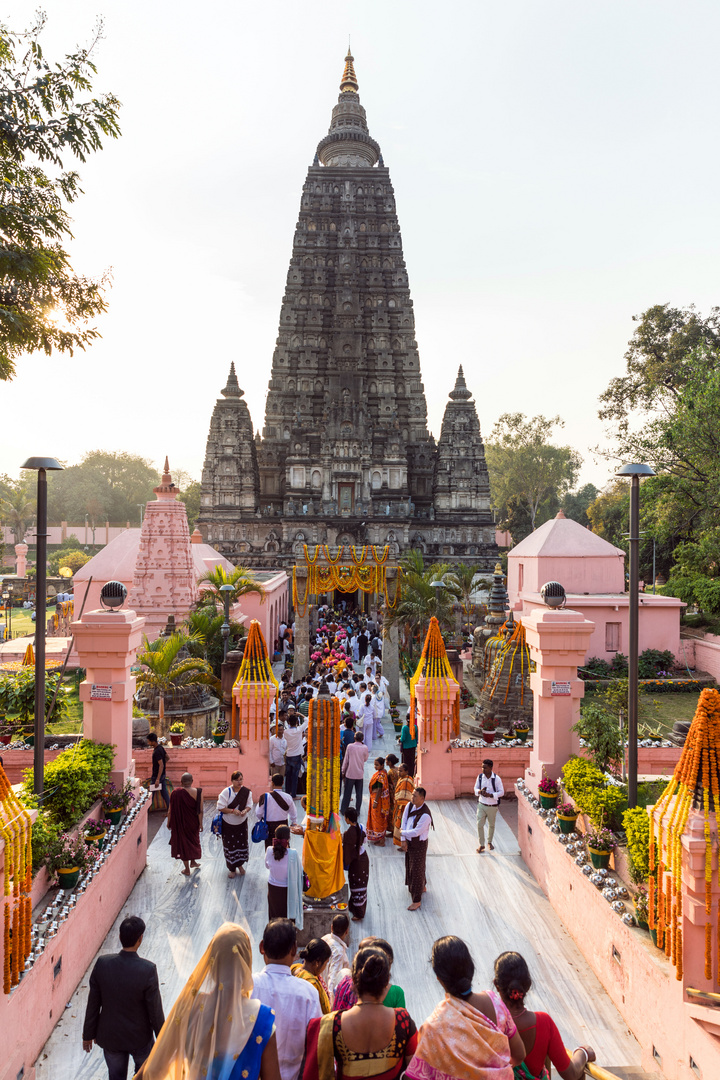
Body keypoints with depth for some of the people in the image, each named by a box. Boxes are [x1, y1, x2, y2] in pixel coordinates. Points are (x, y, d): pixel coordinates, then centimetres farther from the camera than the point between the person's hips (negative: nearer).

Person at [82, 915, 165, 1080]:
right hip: (139, 1036, -2)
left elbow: (93, 1004, -8)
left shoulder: (102, 964, -21)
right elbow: (155, 1010, -18)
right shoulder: (148, 970, -29)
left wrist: (88, 1033, 8)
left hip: (110, 1036, 2)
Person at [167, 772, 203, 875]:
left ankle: (187, 869, 22)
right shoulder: (197, 792, -15)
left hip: (180, 823, -1)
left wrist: (169, 823, 5)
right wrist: (200, 824, -1)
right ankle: (192, 862, 42)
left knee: (183, 843, 13)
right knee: (193, 840, 26)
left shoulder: (175, 793, -16)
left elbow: (170, 810, -9)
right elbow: (200, 811, -12)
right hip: (193, 823, 1)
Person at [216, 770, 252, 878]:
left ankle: (240, 864, 35)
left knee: (242, 843, 10)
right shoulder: (226, 792, -16)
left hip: (242, 822, 3)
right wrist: (233, 810, -26)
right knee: (230, 845, 4)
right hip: (228, 823, -3)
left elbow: (249, 805, -1)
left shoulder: (247, 792, -7)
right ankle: (232, 868, 22)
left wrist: (245, 811, -22)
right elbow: (221, 807, -16)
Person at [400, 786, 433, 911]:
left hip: (419, 844, -8)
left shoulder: (425, 815, -31)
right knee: (410, 866, 25)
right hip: (409, 841, 8)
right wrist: (403, 840, -8)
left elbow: (416, 832, -27)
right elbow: (404, 821, -4)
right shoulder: (410, 805, -9)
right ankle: (422, 887, 49)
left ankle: (417, 900, 17)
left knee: (417, 870, 2)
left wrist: (402, 833, -13)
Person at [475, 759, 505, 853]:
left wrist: (490, 795, -23)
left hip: (492, 806, -2)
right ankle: (481, 845, 12)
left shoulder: (497, 779, -13)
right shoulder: (480, 777, -4)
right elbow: (476, 788, 7)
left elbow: (501, 792, -9)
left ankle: (489, 842, 36)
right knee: (480, 825, -2)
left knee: (491, 825, 15)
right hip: (481, 805, 2)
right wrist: (480, 791, -17)